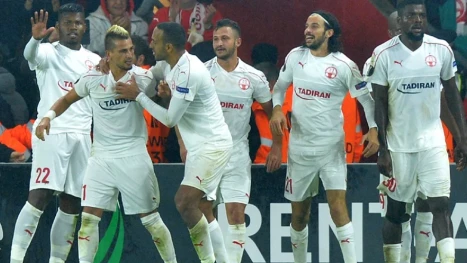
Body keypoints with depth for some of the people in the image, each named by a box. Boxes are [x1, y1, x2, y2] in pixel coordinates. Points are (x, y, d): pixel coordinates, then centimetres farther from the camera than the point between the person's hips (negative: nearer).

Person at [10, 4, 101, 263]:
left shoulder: (94, 61, 16)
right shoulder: (49, 52, 1)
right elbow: (31, 55, -23)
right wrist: (36, 38, -44)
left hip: (83, 136, 5)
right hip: (51, 132, -5)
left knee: (71, 206, 3)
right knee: (39, 197, -15)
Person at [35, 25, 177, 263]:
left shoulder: (143, 79, -7)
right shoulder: (93, 78, -2)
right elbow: (68, 99, 15)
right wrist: (49, 115, 0)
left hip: (134, 157, -2)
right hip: (101, 159, 2)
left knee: (150, 218, 2)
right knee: (88, 217, -5)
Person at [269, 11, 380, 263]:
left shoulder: (343, 65, -9)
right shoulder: (295, 56, 2)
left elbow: (366, 98, -3)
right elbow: (280, 86, 15)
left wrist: (373, 130, -16)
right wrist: (277, 109, -4)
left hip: (331, 147, -4)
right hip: (299, 146, 4)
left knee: (338, 206, -15)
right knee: (299, 214, 10)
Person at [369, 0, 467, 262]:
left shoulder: (442, 50, -2)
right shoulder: (384, 54, -8)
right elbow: (379, 104, -4)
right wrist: (382, 150, -8)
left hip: (433, 142, 1)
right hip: (399, 146, -1)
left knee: (441, 205, -9)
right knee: (395, 211, 7)